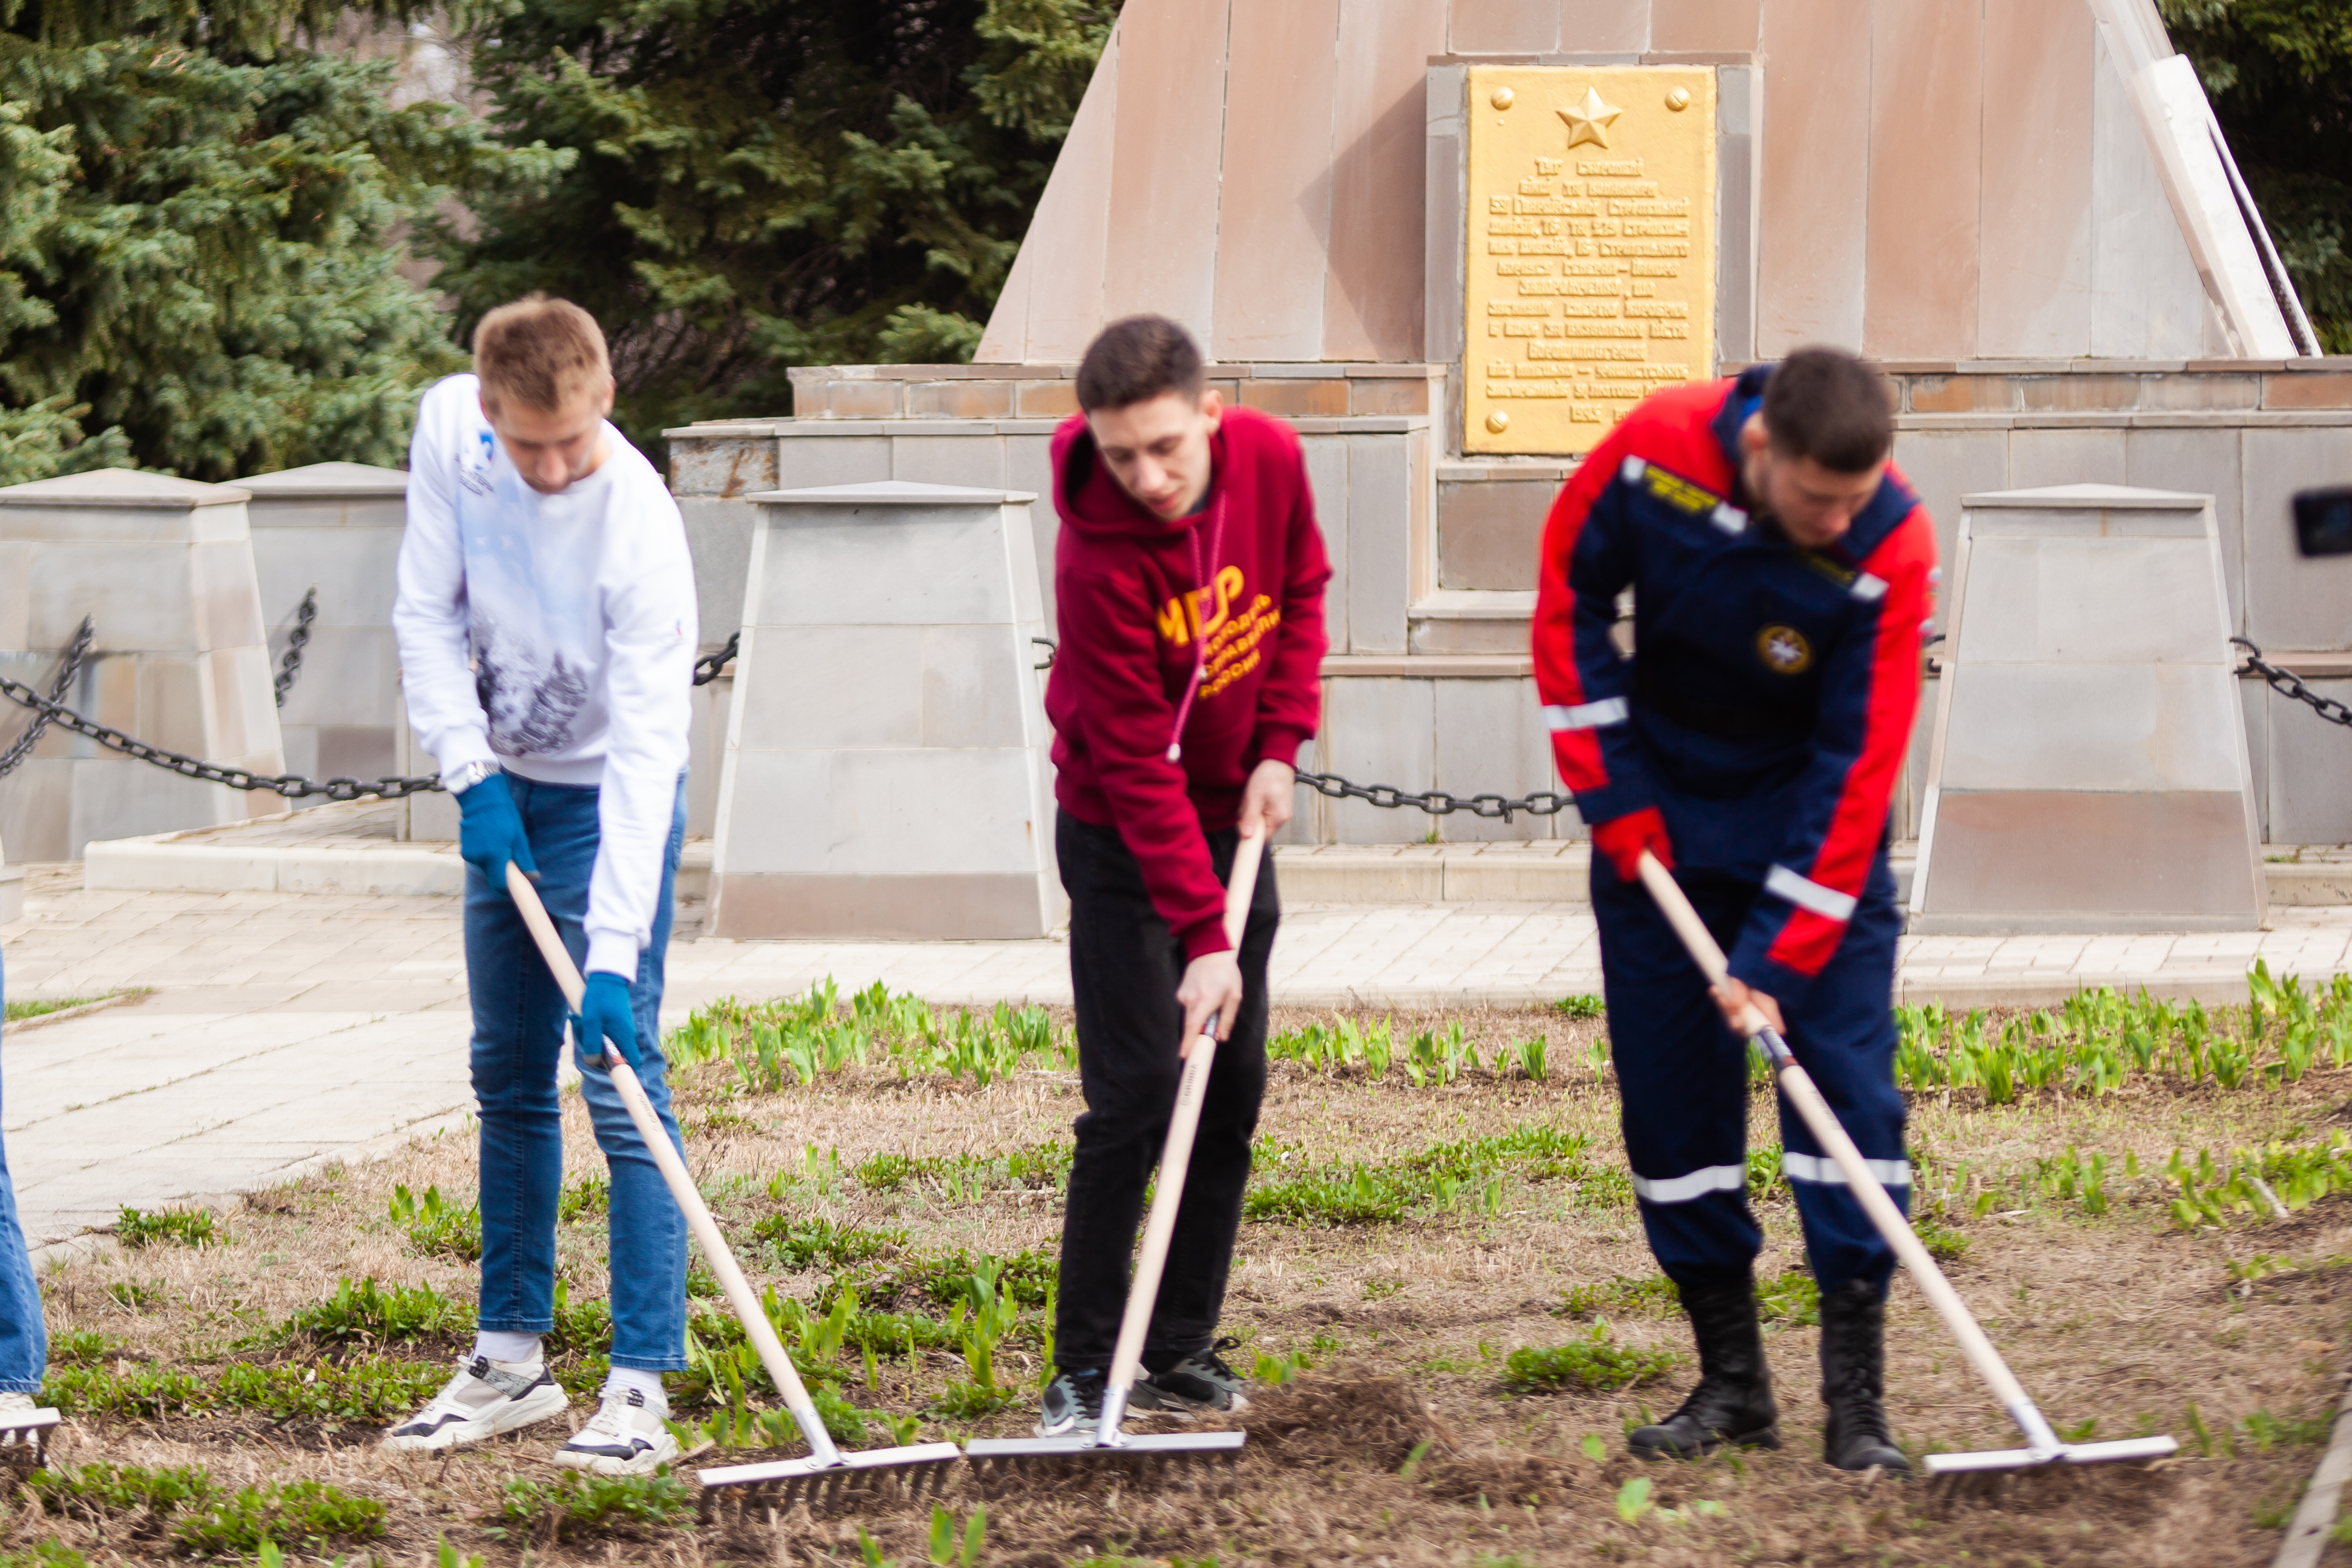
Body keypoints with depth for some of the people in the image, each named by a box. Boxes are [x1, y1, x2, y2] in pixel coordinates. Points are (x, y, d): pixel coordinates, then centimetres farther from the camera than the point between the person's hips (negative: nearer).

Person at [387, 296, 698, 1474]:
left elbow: (646, 753, -32)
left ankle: (642, 1386, -11)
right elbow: (427, 612, -2)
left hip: (610, 799, -6)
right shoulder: (449, 428, -15)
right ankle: (511, 1362, 22)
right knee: (507, 1078, 12)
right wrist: (470, 773, -14)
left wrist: (613, 956, -37)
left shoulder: (640, 529, -30)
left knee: (620, 1084, -13)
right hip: (504, 788, 6)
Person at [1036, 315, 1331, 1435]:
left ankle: (1182, 1350, 14)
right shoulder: (1100, 555, -29)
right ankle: (1085, 1369, -5)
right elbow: (1134, 762, -28)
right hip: (1119, 837, -6)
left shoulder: (1270, 459, -13)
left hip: (1231, 818, 6)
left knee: (1233, 1085, 6)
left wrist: (1280, 745, -5)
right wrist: (1202, 934, -31)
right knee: (1135, 1092, -12)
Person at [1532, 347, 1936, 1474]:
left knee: (1845, 1071, -11)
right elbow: (1569, 593, -5)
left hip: (1812, 819, -2)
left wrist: (1778, 959, -27)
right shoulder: (1654, 450, -21)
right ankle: (1732, 1379, 12)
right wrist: (1611, 795, -8)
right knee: (1668, 1087, 2)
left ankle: (1857, 1397, -8)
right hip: (1659, 811, 2)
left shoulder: (1889, 552, -27)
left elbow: (1859, 761, -25)